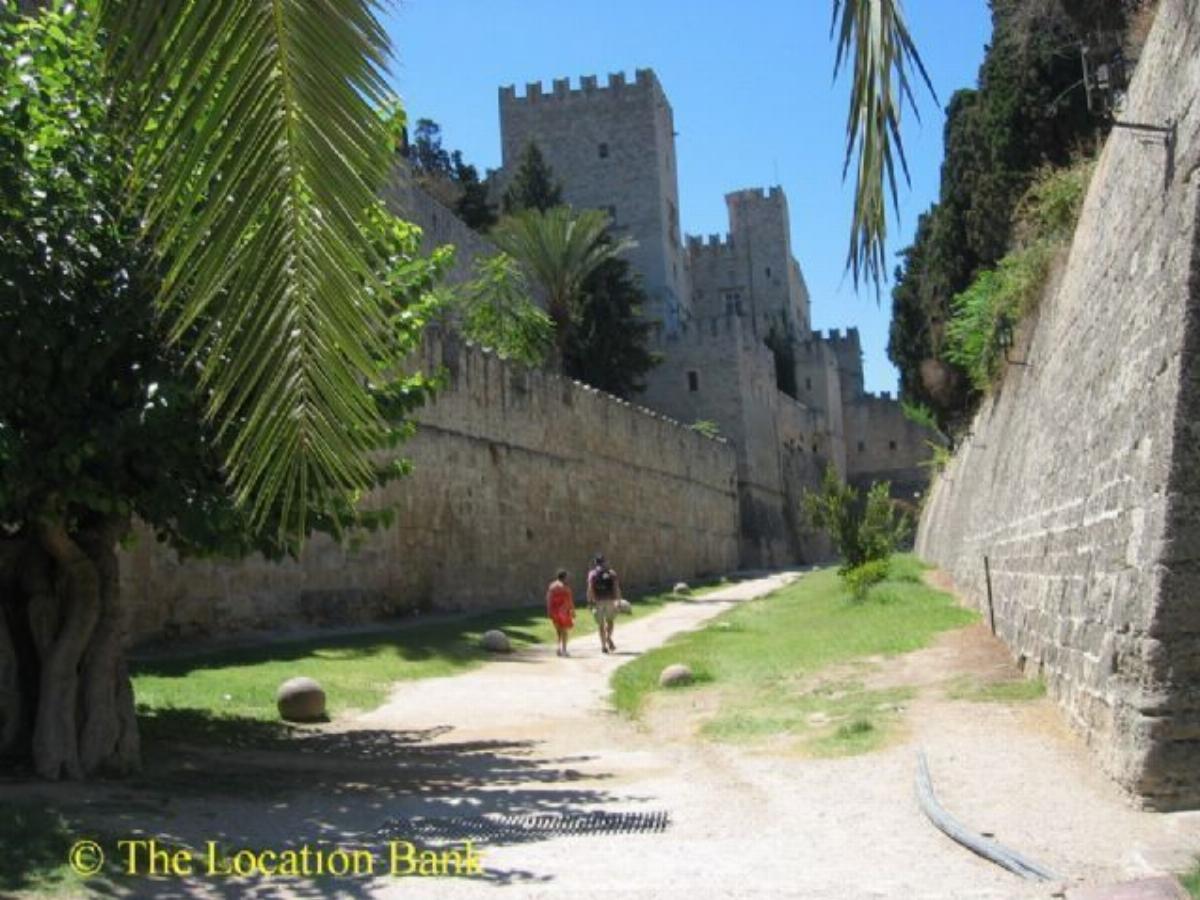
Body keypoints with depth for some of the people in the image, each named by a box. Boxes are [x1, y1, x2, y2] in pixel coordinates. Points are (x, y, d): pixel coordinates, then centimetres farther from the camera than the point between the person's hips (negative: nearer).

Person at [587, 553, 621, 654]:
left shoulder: (592, 574, 1)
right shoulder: (612, 573, 6)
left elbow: (590, 589, -8)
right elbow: (617, 588, 0)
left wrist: (590, 602, -4)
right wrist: (619, 600, 3)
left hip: (598, 601, -1)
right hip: (610, 600, 1)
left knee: (601, 625, 8)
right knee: (610, 621, 18)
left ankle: (604, 646, 2)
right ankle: (608, 637, -9)